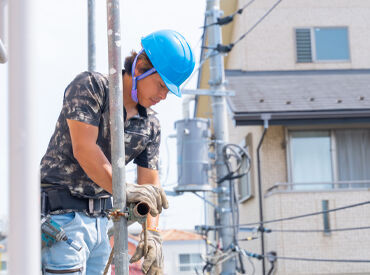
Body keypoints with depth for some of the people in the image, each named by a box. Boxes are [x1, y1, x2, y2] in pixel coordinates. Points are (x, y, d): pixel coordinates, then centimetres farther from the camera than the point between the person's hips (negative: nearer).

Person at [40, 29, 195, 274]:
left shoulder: (151, 125, 10)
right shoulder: (91, 86, -7)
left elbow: (150, 186, 9)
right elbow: (83, 149, -19)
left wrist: (152, 235, -6)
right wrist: (122, 190, -26)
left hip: (99, 218, 7)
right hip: (61, 213, -7)